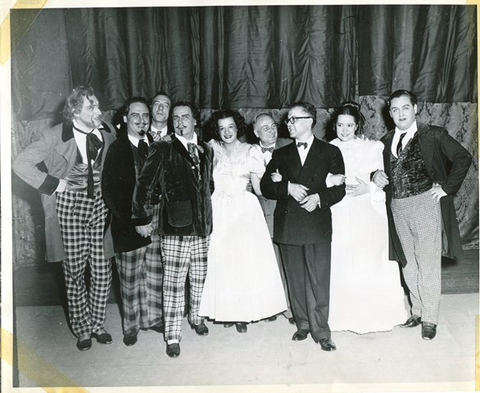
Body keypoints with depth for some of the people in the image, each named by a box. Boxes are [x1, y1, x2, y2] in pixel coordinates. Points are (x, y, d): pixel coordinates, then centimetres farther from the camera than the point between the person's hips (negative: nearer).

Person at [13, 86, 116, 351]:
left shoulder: (107, 131, 0)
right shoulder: (56, 136, -10)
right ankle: (82, 329, 25)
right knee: (75, 272, 6)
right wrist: (53, 184, -13)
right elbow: (21, 163, -8)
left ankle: (98, 324, 28)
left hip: (100, 203, 3)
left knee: (102, 271, 7)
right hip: (70, 205, -3)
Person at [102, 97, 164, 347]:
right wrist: (132, 220, -15)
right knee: (130, 281, 9)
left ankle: (152, 318, 33)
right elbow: (109, 190, -9)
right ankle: (131, 325, 28)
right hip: (129, 227, -3)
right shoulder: (117, 149, -5)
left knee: (155, 277, 14)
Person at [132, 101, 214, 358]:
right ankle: (173, 335, 16)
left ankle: (196, 315, 40)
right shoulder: (162, 150, -6)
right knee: (173, 283, 1)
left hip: (202, 225, 5)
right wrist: (141, 218, -4)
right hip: (175, 227, -5)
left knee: (199, 278, 16)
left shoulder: (206, 150, 10)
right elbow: (143, 185, -5)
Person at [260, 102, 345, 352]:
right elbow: (265, 186, 7)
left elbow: (339, 189, 3)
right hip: (288, 225, 3)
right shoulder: (280, 154, 14)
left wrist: (319, 197, -15)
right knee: (295, 281, 10)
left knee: (318, 281, -4)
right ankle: (302, 324, 24)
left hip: (317, 225, -3)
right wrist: (288, 187, -10)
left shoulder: (330, 152, 7)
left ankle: (320, 331, 8)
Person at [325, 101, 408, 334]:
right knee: (342, 265, 2)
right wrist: (333, 181, -18)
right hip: (339, 216, 1)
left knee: (370, 264, 2)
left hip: (367, 215, 0)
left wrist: (367, 188, -15)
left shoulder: (372, 148, 4)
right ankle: (346, 316, 17)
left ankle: (375, 315, 20)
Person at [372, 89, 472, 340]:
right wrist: (376, 176, -4)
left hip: (425, 204, -4)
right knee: (408, 263, 13)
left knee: (428, 264, 1)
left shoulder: (433, 135, -2)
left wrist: (447, 187, -7)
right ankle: (417, 311, 28)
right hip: (397, 208, 5)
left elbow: (463, 158, -3)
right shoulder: (386, 141, 10)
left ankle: (430, 319, 13)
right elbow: (381, 169, 18)